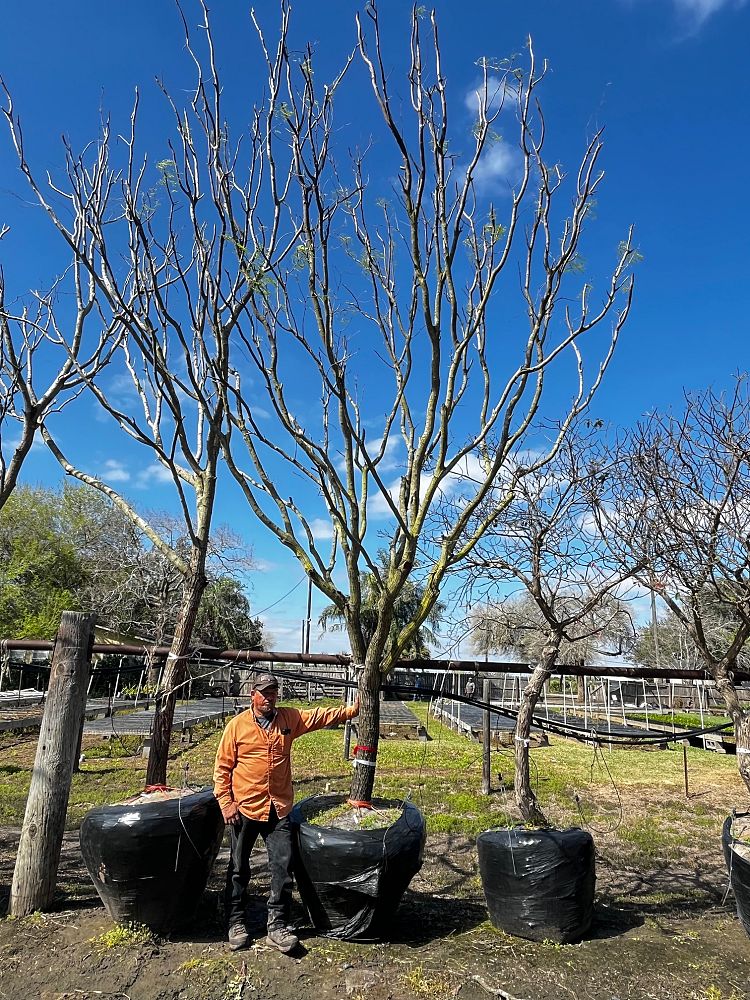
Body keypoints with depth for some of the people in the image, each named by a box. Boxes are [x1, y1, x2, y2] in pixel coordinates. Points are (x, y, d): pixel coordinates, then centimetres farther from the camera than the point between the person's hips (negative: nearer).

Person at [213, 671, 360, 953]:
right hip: (245, 809, -2)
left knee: (283, 866, 2)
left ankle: (277, 926, 17)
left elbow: (322, 716, 0)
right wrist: (226, 803, -9)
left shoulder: (289, 719, 2)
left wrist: (353, 709, -11)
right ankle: (236, 922, 31)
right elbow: (222, 767, -4)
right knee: (239, 869, 12)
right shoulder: (237, 725, -7)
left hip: (278, 809, 2)